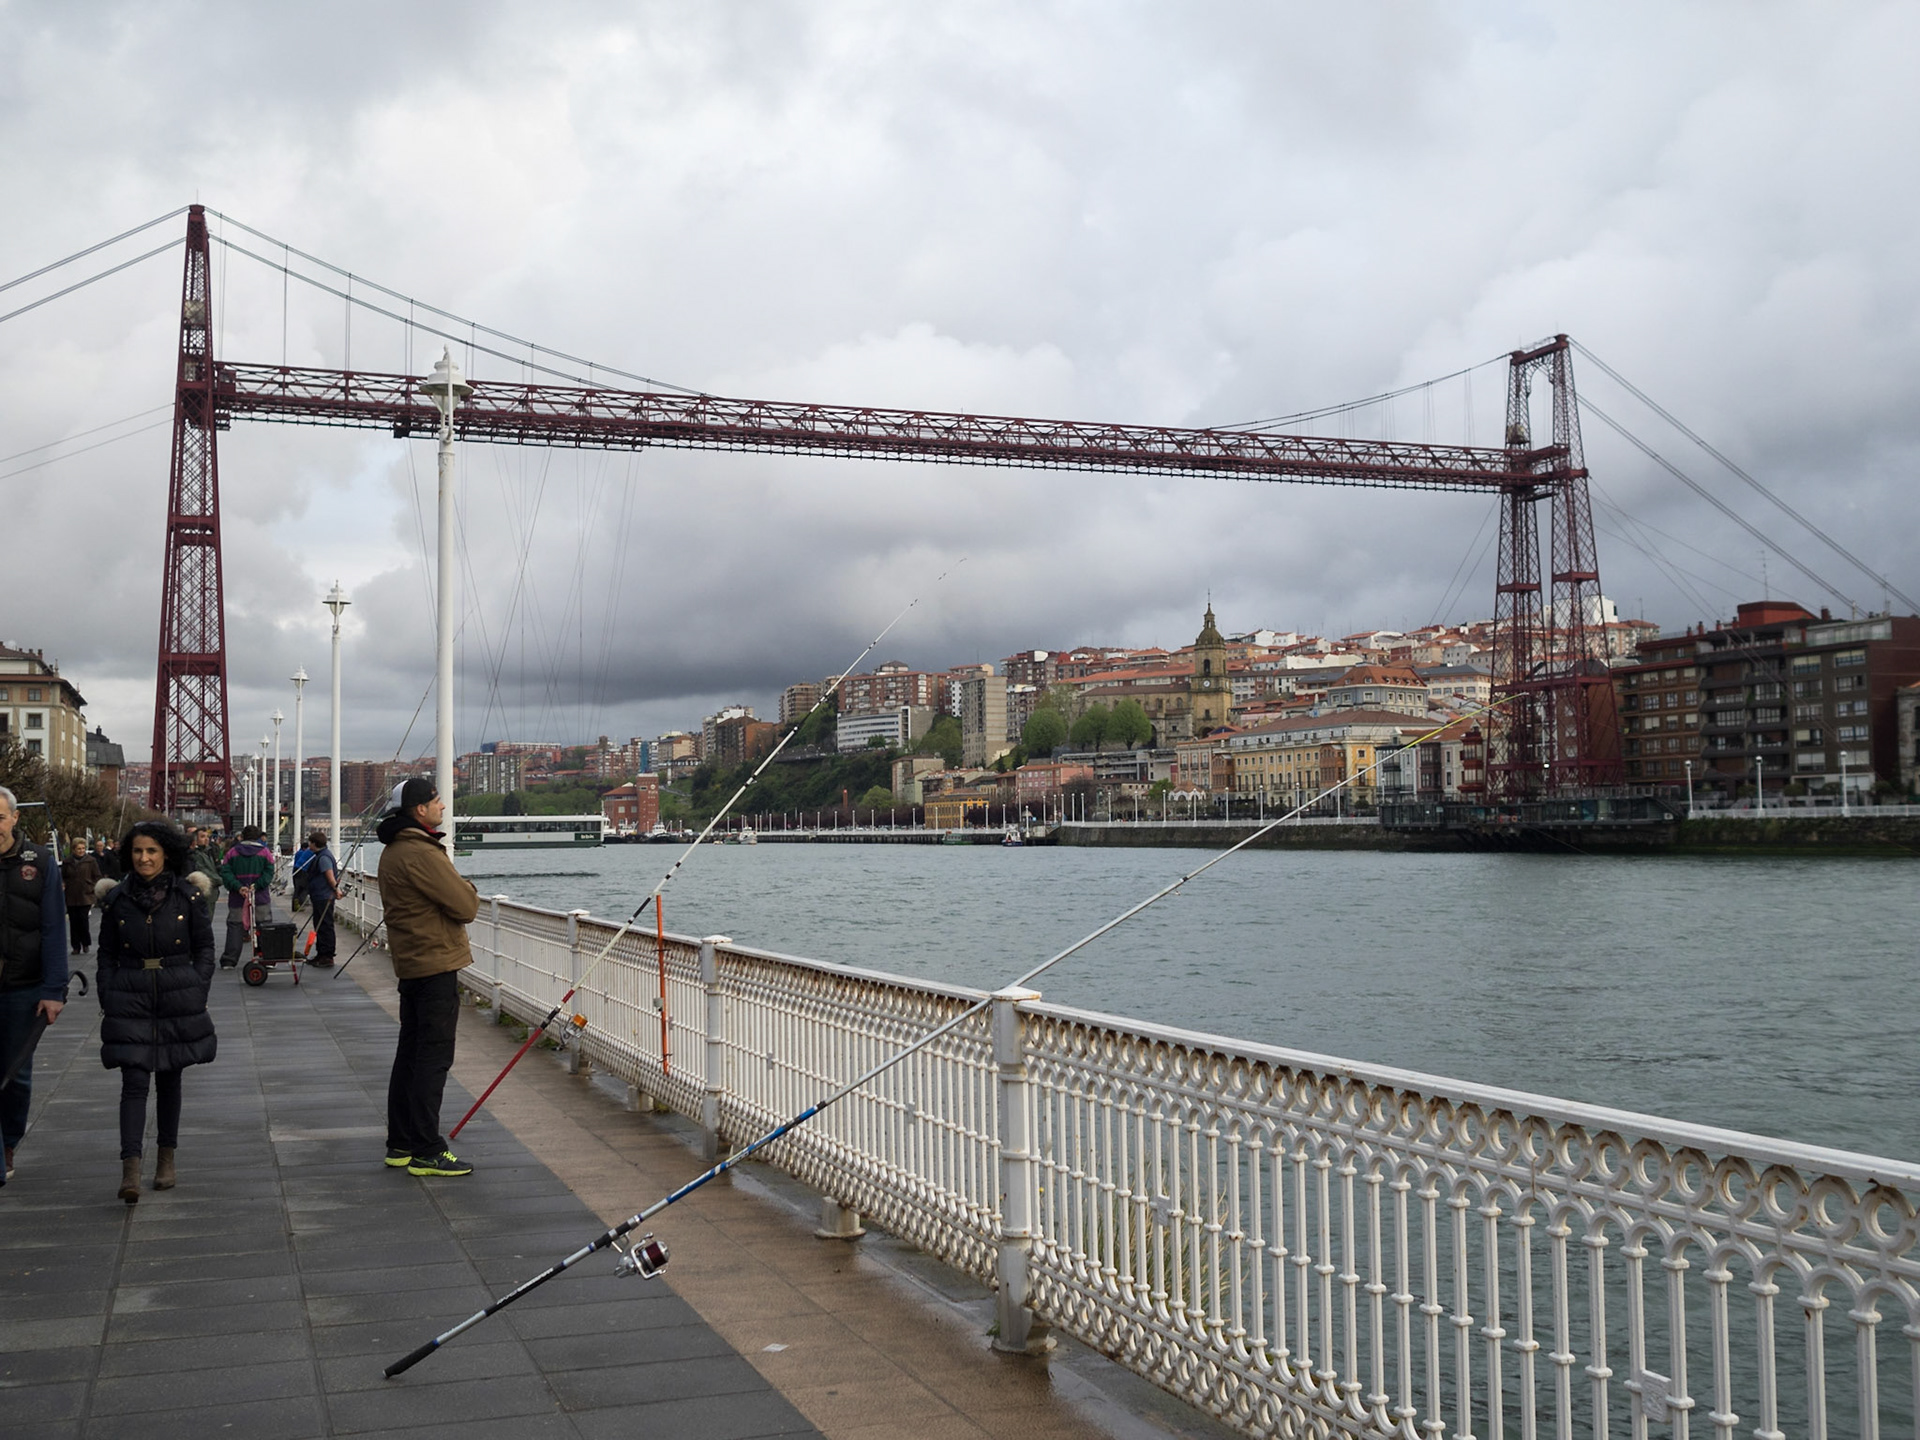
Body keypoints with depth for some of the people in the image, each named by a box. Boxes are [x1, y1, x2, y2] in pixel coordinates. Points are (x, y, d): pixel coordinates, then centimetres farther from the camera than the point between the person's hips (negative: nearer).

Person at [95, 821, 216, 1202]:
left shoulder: (187, 895, 0)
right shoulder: (116, 899, 3)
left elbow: (205, 948, 5)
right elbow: (106, 955, 9)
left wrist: (198, 994, -1)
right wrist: (107, 1000, 1)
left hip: (178, 1000, 0)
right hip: (130, 1002, 0)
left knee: (169, 1079, 10)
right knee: (135, 1082, -8)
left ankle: (166, 1160, 24)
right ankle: (130, 1170, -14)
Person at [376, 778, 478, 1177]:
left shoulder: (391, 851, 13)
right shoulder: (421, 853, -20)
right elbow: (466, 907, -19)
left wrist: (457, 890, 10)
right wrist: (468, 888, 3)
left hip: (410, 962, 10)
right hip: (436, 964, -10)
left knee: (410, 1054, 15)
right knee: (433, 1057, -6)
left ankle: (401, 1144, 22)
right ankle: (426, 1152, -4)